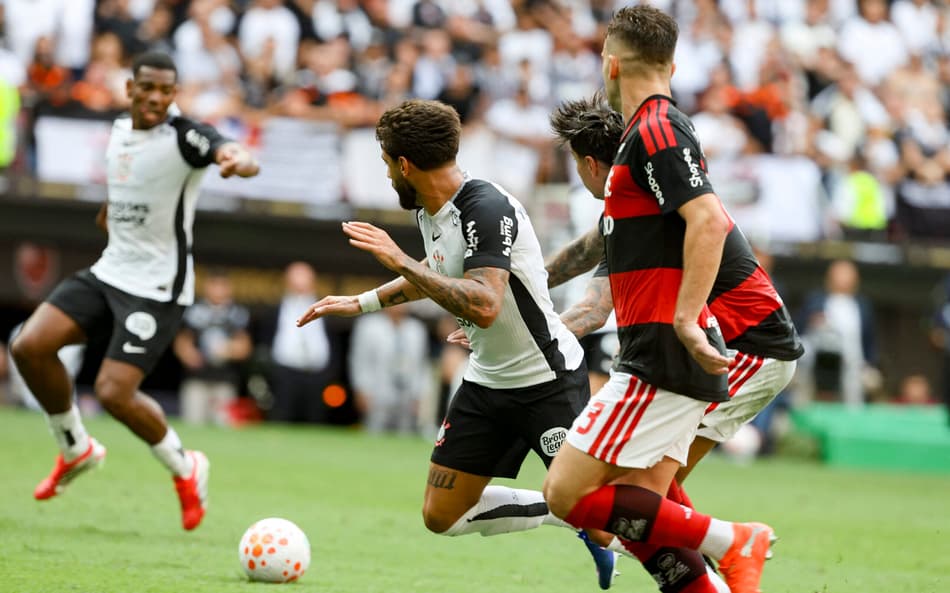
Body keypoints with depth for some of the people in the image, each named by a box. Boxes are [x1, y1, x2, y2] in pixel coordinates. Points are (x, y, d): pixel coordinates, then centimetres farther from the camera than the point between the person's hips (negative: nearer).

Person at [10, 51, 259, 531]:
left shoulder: (183, 137, -15)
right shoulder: (119, 132, 8)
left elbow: (234, 154, -37)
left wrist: (238, 161, -58)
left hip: (157, 288, -7)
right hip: (109, 271, 7)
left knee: (113, 393, -17)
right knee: (30, 346, -11)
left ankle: (185, 469, 11)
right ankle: (76, 450, 13)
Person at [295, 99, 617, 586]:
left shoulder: (488, 209, -24)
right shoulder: (428, 210, 3)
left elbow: (483, 306, -36)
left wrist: (399, 260, -32)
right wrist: (363, 302, 28)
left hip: (548, 378, -9)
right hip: (488, 381, 9)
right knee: (442, 516, 7)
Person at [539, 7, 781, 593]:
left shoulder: (655, 129, -12)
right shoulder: (656, 129, 19)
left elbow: (709, 220, -24)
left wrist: (684, 321, -29)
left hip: (663, 358, -10)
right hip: (660, 356, 10)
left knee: (568, 492, -11)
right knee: (639, 512, 7)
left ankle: (730, 542, -10)